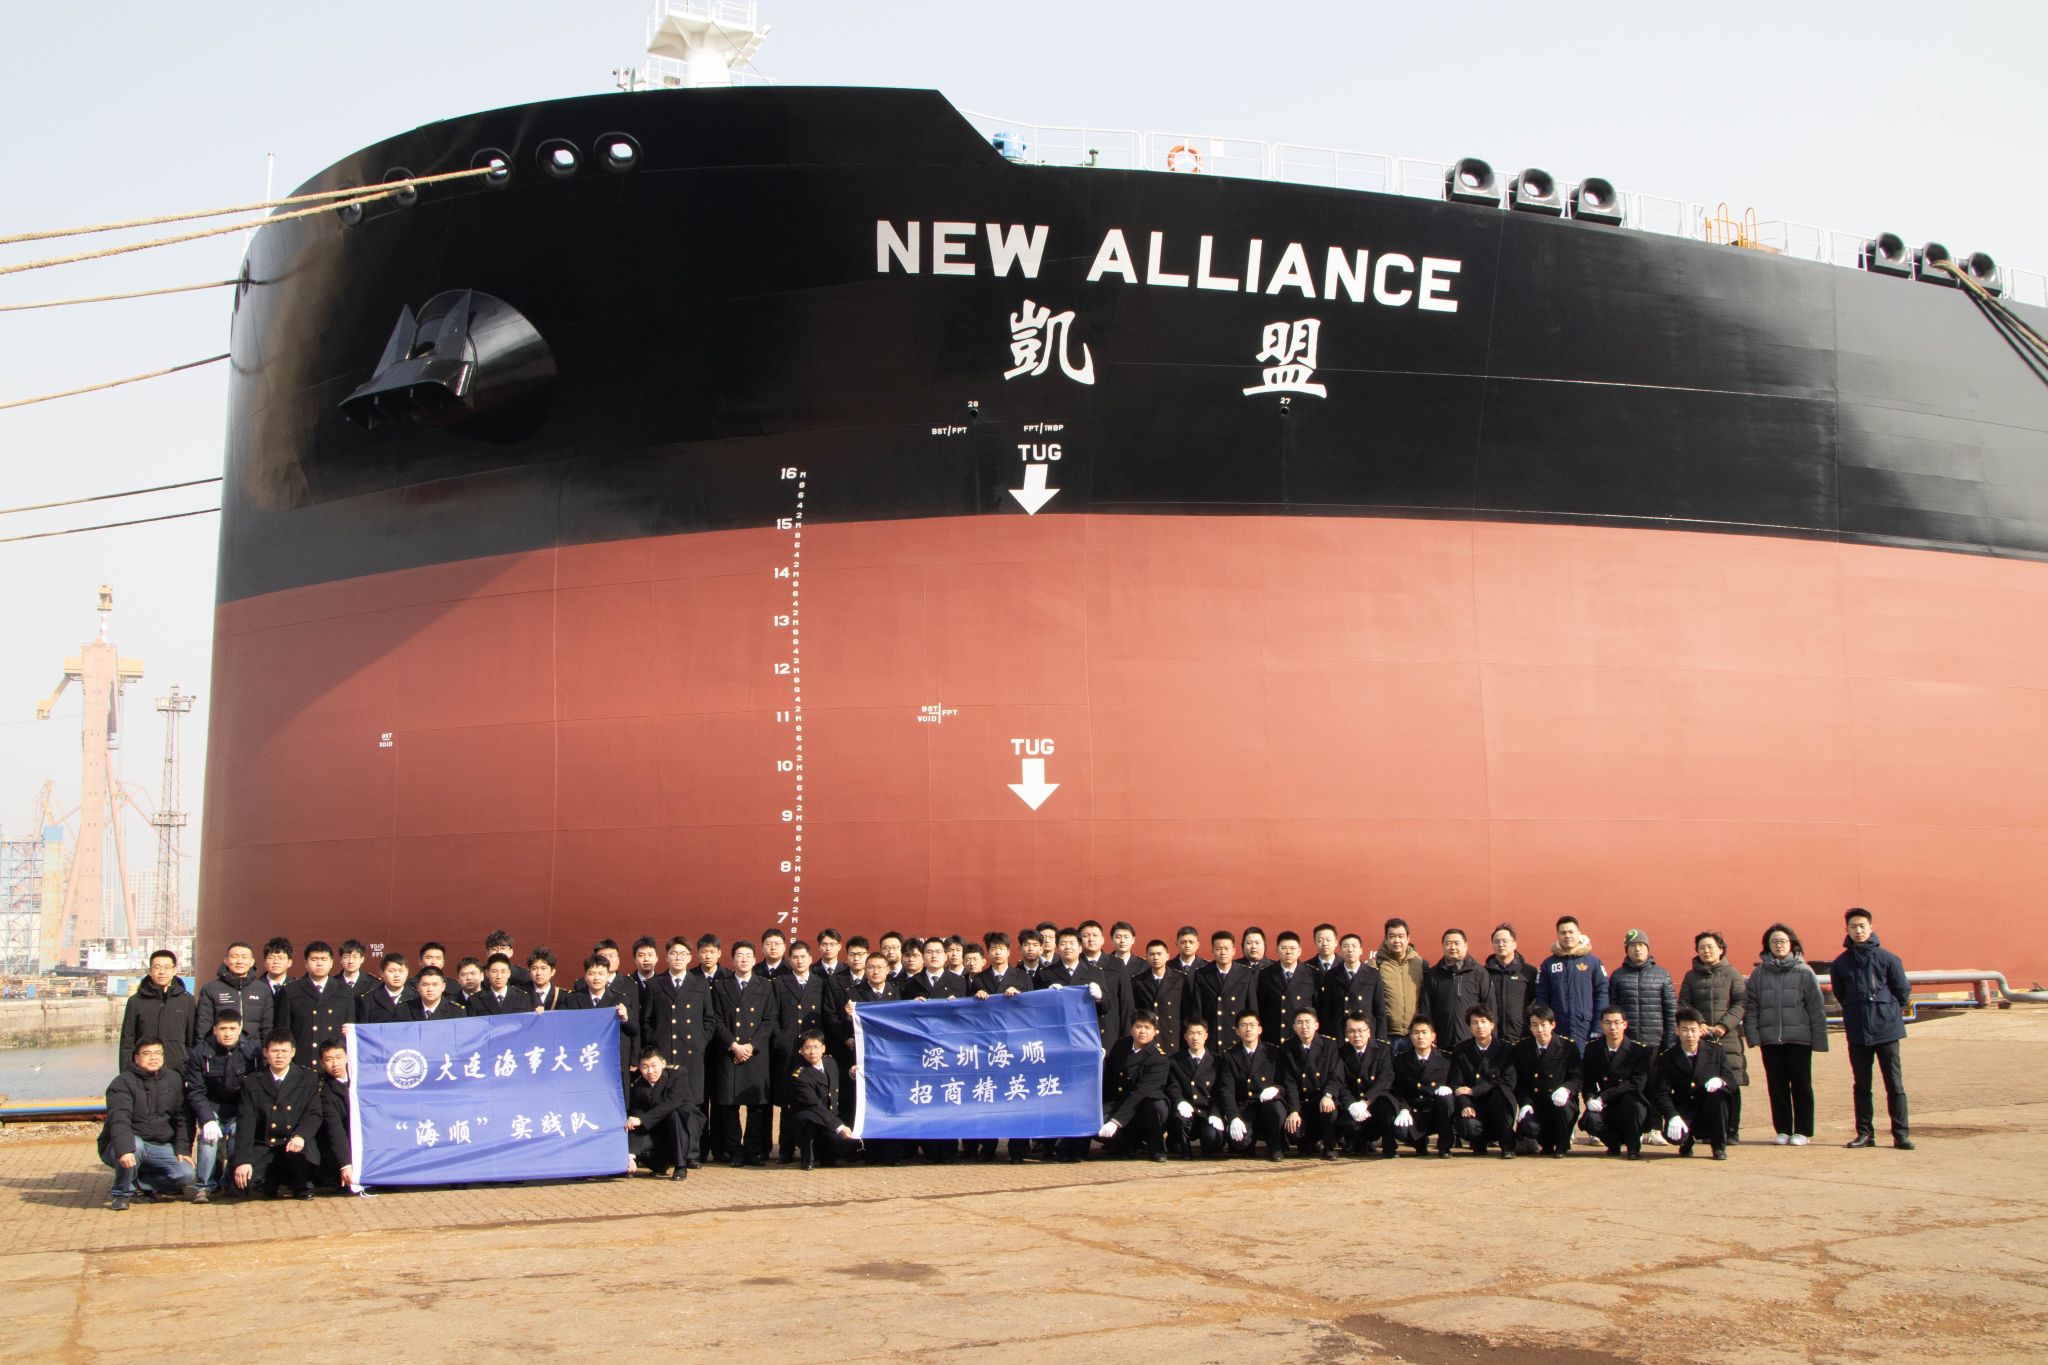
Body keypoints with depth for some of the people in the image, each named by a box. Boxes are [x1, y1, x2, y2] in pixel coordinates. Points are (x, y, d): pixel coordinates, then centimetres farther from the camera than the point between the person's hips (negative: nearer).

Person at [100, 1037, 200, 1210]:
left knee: (187, 1174, -17)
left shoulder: (173, 1080, 6)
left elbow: (183, 1118, 10)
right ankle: (122, 1193, -12)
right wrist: (124, 1149, -43)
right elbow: (118, 1119, -27)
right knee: (135, 1145, -38)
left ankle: (140, 1183, 8)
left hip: (160, 1147, 4)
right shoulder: (123, 1083, -12)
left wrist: (182, 1150, -1)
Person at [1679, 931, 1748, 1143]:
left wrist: (1724, 1025, -13)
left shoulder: (1732, 974, 5)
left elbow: (1741, 1003, -1)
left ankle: (1731, 1131, 5)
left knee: (1730, 1085, -2)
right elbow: (1683, 1005, 7)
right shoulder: (1691, 975, 12)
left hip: (1728, 1038, -2)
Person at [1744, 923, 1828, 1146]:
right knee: (1776, 1087, 7)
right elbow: (1750, 1007, 5)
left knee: (1801, 1086, 3)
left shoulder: (1804, 973, 0)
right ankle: (1782, 1130, 17)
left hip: (1799, 1038, -2)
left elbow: (1817, 1008, -1)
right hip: (1770, 1039, 2)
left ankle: (1802, 1131, 13)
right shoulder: (1759, 974, 6)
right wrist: (1753, 1036, -5)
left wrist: (1819, 1040, -5)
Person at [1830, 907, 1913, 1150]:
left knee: (1895, 1084, -1)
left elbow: (1903, 992, 5)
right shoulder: (1840, 964, 3)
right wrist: (1855, 1013, 12)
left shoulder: (1888, 959, -3)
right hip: (1857, 1032, 2)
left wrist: (1888, 1012, 11)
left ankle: (1901, 1133, 4)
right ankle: (1865, 1133, 13)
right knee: (1861, 1086, 7)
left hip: (1887, 1030, -2)